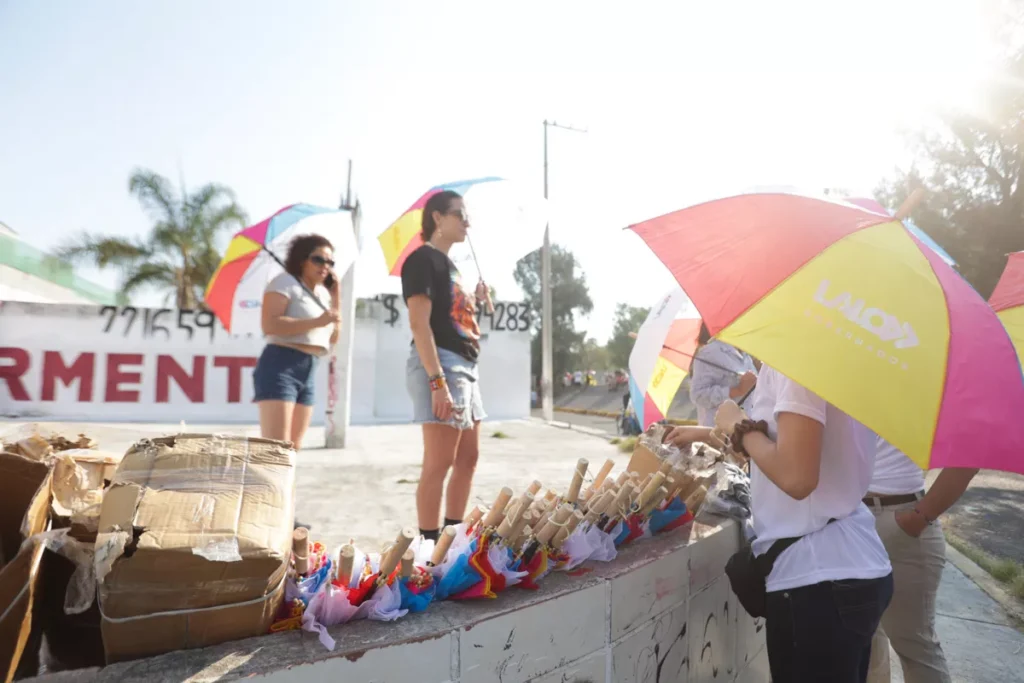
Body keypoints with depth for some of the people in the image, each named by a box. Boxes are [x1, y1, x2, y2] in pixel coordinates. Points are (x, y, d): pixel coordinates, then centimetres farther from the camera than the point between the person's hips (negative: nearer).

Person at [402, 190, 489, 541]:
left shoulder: (450, 265, 21)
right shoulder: (423, 259, -7)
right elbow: (420, 325, -17)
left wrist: (475, 301, 10)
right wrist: (438, 381, -24)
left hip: (465, 365, 10)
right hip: (440, 364, -10)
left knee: (467, 460, 12)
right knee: (439, 463, -8)